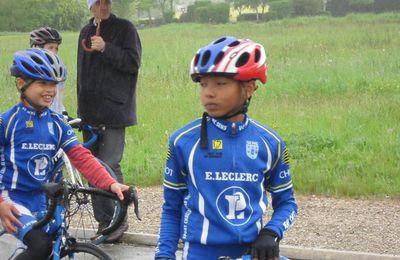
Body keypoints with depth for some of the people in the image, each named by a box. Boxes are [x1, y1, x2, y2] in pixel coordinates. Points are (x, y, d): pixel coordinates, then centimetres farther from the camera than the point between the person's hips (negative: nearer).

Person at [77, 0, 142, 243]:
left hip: (114, 109, -6)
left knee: (109, 166, -12)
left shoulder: (124, 28, -1)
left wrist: (106, 48, -20)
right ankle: (104, 221, 14)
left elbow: (133, 62, -11)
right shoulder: (86, 32, 17)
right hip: (90, 111, 7)